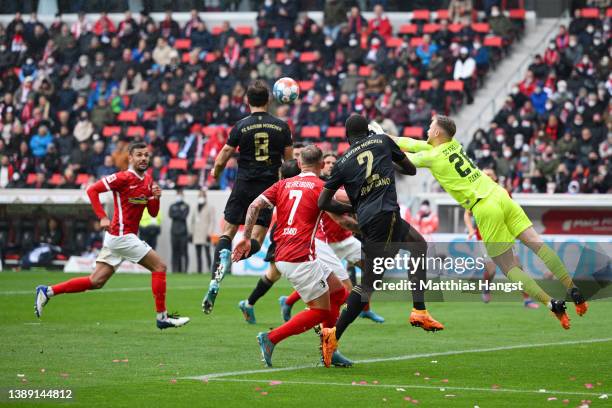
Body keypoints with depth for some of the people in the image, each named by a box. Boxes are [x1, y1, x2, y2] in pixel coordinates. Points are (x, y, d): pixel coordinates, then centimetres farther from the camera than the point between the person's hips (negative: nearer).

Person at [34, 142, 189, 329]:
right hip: (122, 235, -9)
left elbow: (153, 213, 16)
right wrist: (102, 217, -18)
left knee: (96, 281, 8)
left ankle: (47, 291, 12)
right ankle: (162, 317, -2)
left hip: (115, 237, 9)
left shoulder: (148, 180, 13)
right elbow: (92, 190, -13)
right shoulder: (124, 178, -12)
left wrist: (155, 197, -4)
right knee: (159, 266, -7)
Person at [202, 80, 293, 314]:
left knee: (227, 232, 7)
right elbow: (290, 160, 4)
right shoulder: (281, 127, 0)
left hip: (244, 185, -1)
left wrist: (216, 173, 18)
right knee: (257, 240, 5)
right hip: (269, 187, 1)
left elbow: (222, 158, -2)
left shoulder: (241, 127, -5)